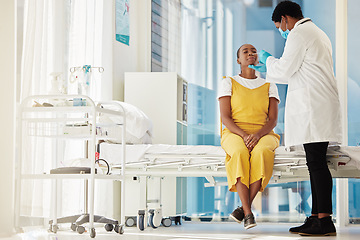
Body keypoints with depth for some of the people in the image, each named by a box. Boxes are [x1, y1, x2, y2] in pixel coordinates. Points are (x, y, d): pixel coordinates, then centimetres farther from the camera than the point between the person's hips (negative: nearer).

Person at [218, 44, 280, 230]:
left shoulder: (269, 86, 13)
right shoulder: (228, 83, 8)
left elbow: (273, 120, 2)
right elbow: (225, 118, -2)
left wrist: (257, 135, -20)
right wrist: (244, 135, -21)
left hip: (263, 135, 1)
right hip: (234, 134, -1)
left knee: (261, 153, -37)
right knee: (240, 154, -38)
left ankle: (244, 207, -30)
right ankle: (248, 214, -38)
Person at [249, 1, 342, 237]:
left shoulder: (299, 34, -6)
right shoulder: (318, 34, 26)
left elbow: (285, 70, -7)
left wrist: (268, 60, 12)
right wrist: (266, 69, 35)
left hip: (312, 107, -10)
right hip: (321, 107, 10)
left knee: (317, 164, -13)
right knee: (316, 164, 8)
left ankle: (325, 221, -16)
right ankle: (316, 217, 9)